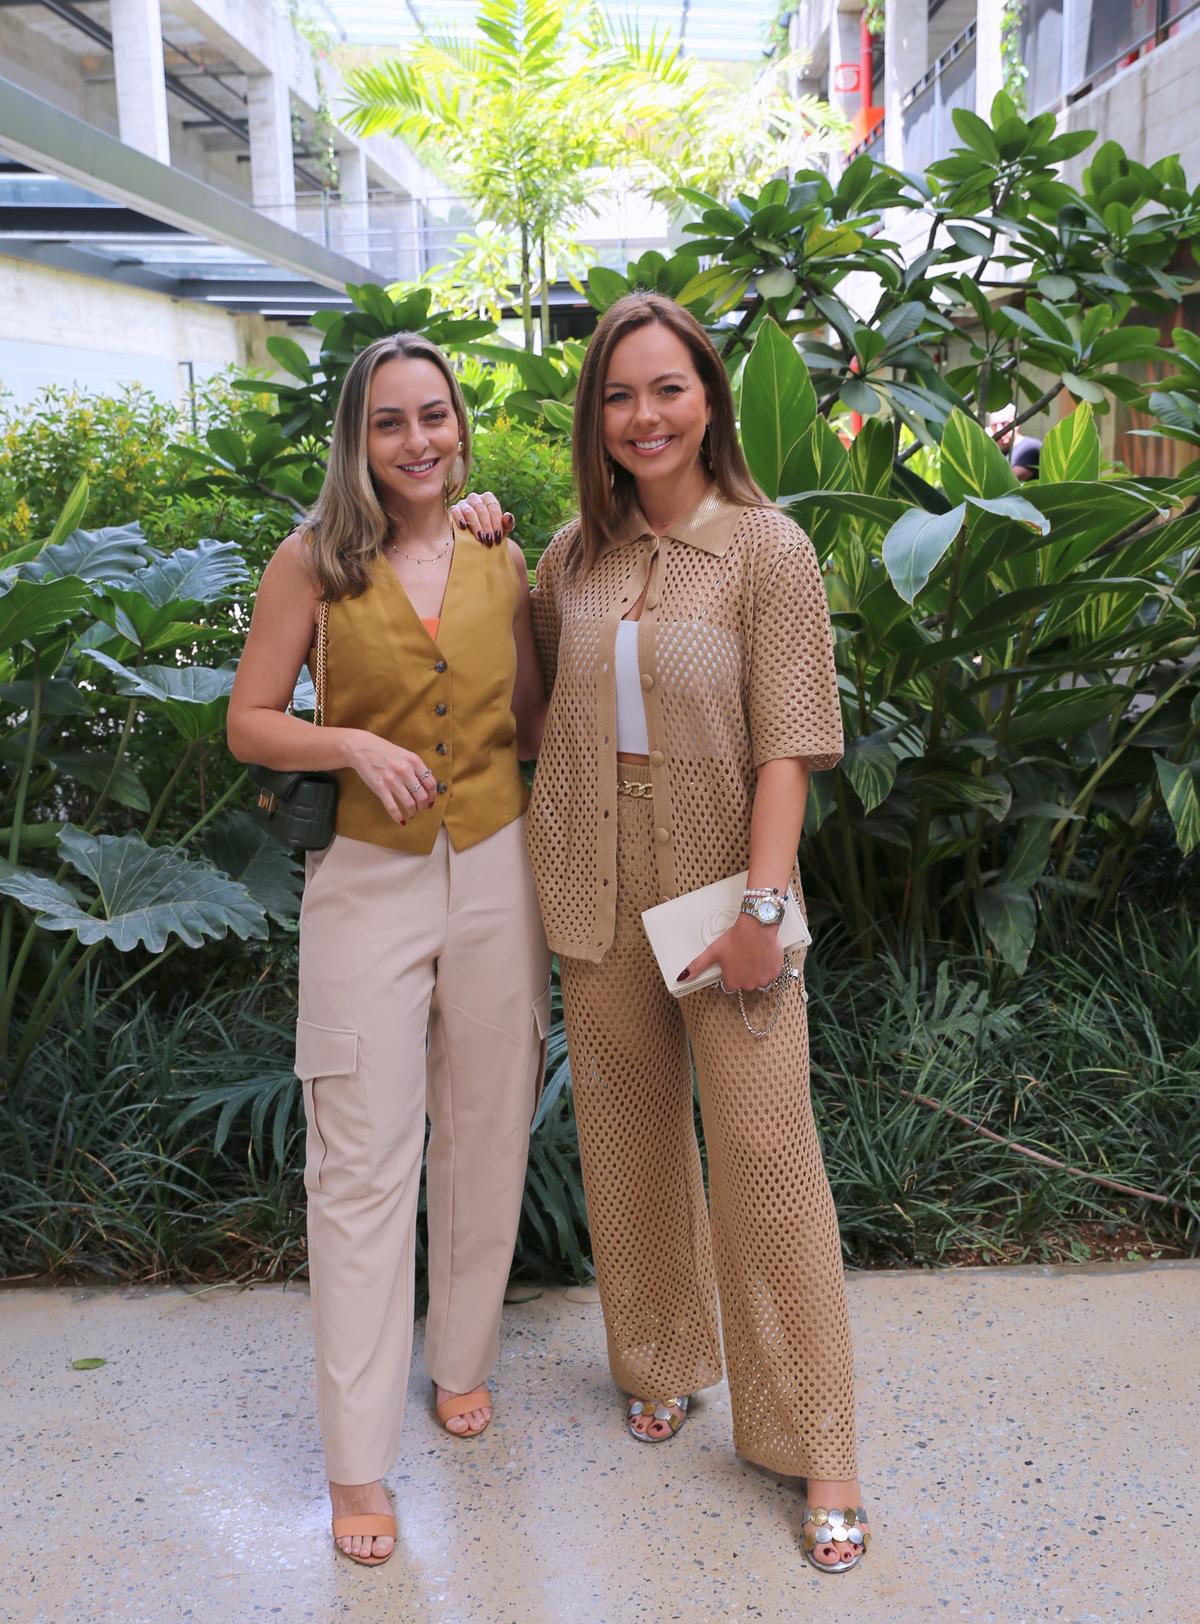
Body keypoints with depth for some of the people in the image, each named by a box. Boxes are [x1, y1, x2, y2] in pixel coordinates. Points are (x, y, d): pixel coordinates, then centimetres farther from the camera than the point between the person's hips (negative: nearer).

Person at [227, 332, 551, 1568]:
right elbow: (249, 723, -2)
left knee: (484, 1137, 14)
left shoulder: (501, 564, 6)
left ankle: (463, 1357, 37)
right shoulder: (315, 562, -3)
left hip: (495, 874, 3)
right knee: (363, 1164, 0)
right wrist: (354, 744, -18)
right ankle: (357, 1459, 12)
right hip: (368, 882, -3)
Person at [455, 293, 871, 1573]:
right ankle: (662, 1358, 37)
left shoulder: (767, 549, -7)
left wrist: (762, 903, -18)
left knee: (764, 1145, -2)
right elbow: (533, 679, 23)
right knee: (629, 1130, 15)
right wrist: (487, 555, 9)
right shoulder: (574, 554, 6)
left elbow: (785, 745, -11)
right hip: (595, 887, 4)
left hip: (721, 877, -4)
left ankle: (815, 1444, 14)